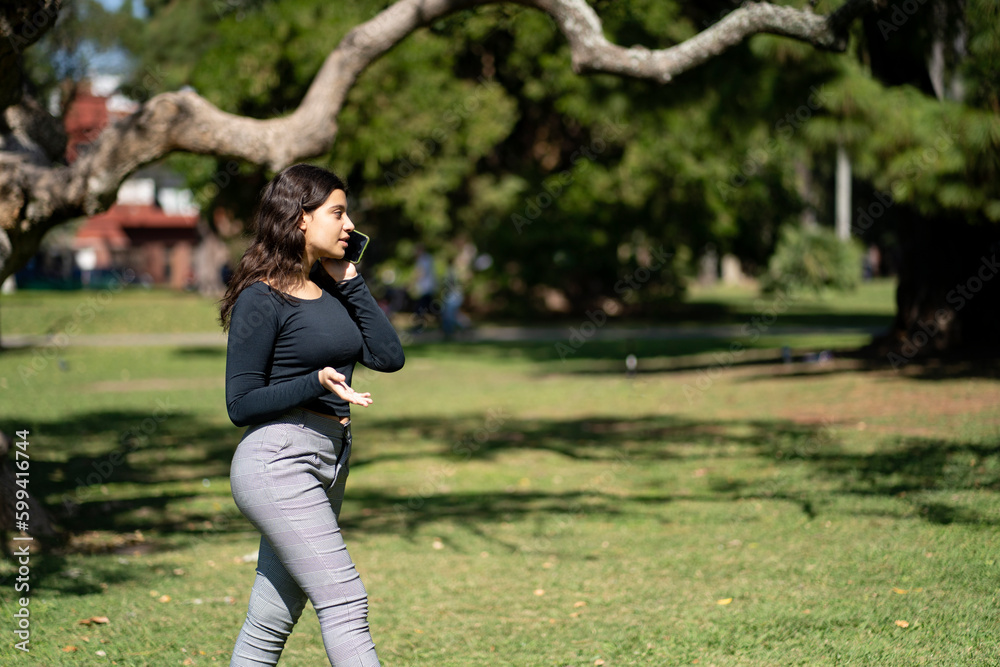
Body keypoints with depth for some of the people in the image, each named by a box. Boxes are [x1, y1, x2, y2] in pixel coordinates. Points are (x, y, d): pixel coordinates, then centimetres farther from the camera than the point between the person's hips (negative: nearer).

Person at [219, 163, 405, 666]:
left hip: (327, 463, 8)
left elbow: (388, 356, 3)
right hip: (277, 462, -8)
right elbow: (241, 404, -10)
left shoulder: (331, 289, 13)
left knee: (271, 621, 9)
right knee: (344, 603, -14)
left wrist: (350, 282, 2)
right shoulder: (261, 299, -10)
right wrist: (317, 382, -22)